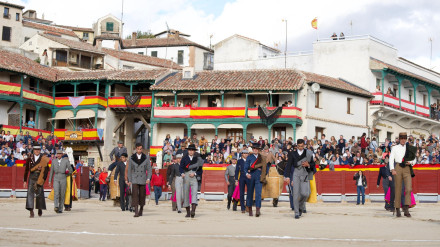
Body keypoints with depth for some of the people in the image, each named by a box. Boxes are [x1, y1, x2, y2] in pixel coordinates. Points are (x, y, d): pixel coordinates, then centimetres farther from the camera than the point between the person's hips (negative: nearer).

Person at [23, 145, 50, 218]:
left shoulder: (44, 159, 3)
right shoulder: (29, 158, 7)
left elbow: (46, 170, 3)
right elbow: (26, 170, 10)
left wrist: (43, 179, -10)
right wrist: (25, 180, 7)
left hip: (39, 178, -1)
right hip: (31, 177, 1)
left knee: (39, 193, 5)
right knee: (30, 193, -10)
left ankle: (40, 209, 26)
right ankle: (31, 211, -14)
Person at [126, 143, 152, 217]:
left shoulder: (146, 158, 4)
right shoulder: (131, 158, 3)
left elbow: (149, 169, 5)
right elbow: (129, 170, 7)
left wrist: (148, 178, -7)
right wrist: (129, 180, 2)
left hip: (143, 180, 1)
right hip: (134, 180, -1)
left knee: (142, 195, 7)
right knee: (135, 195, -12)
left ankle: (141, 209, 29)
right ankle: (136, 212, -17)